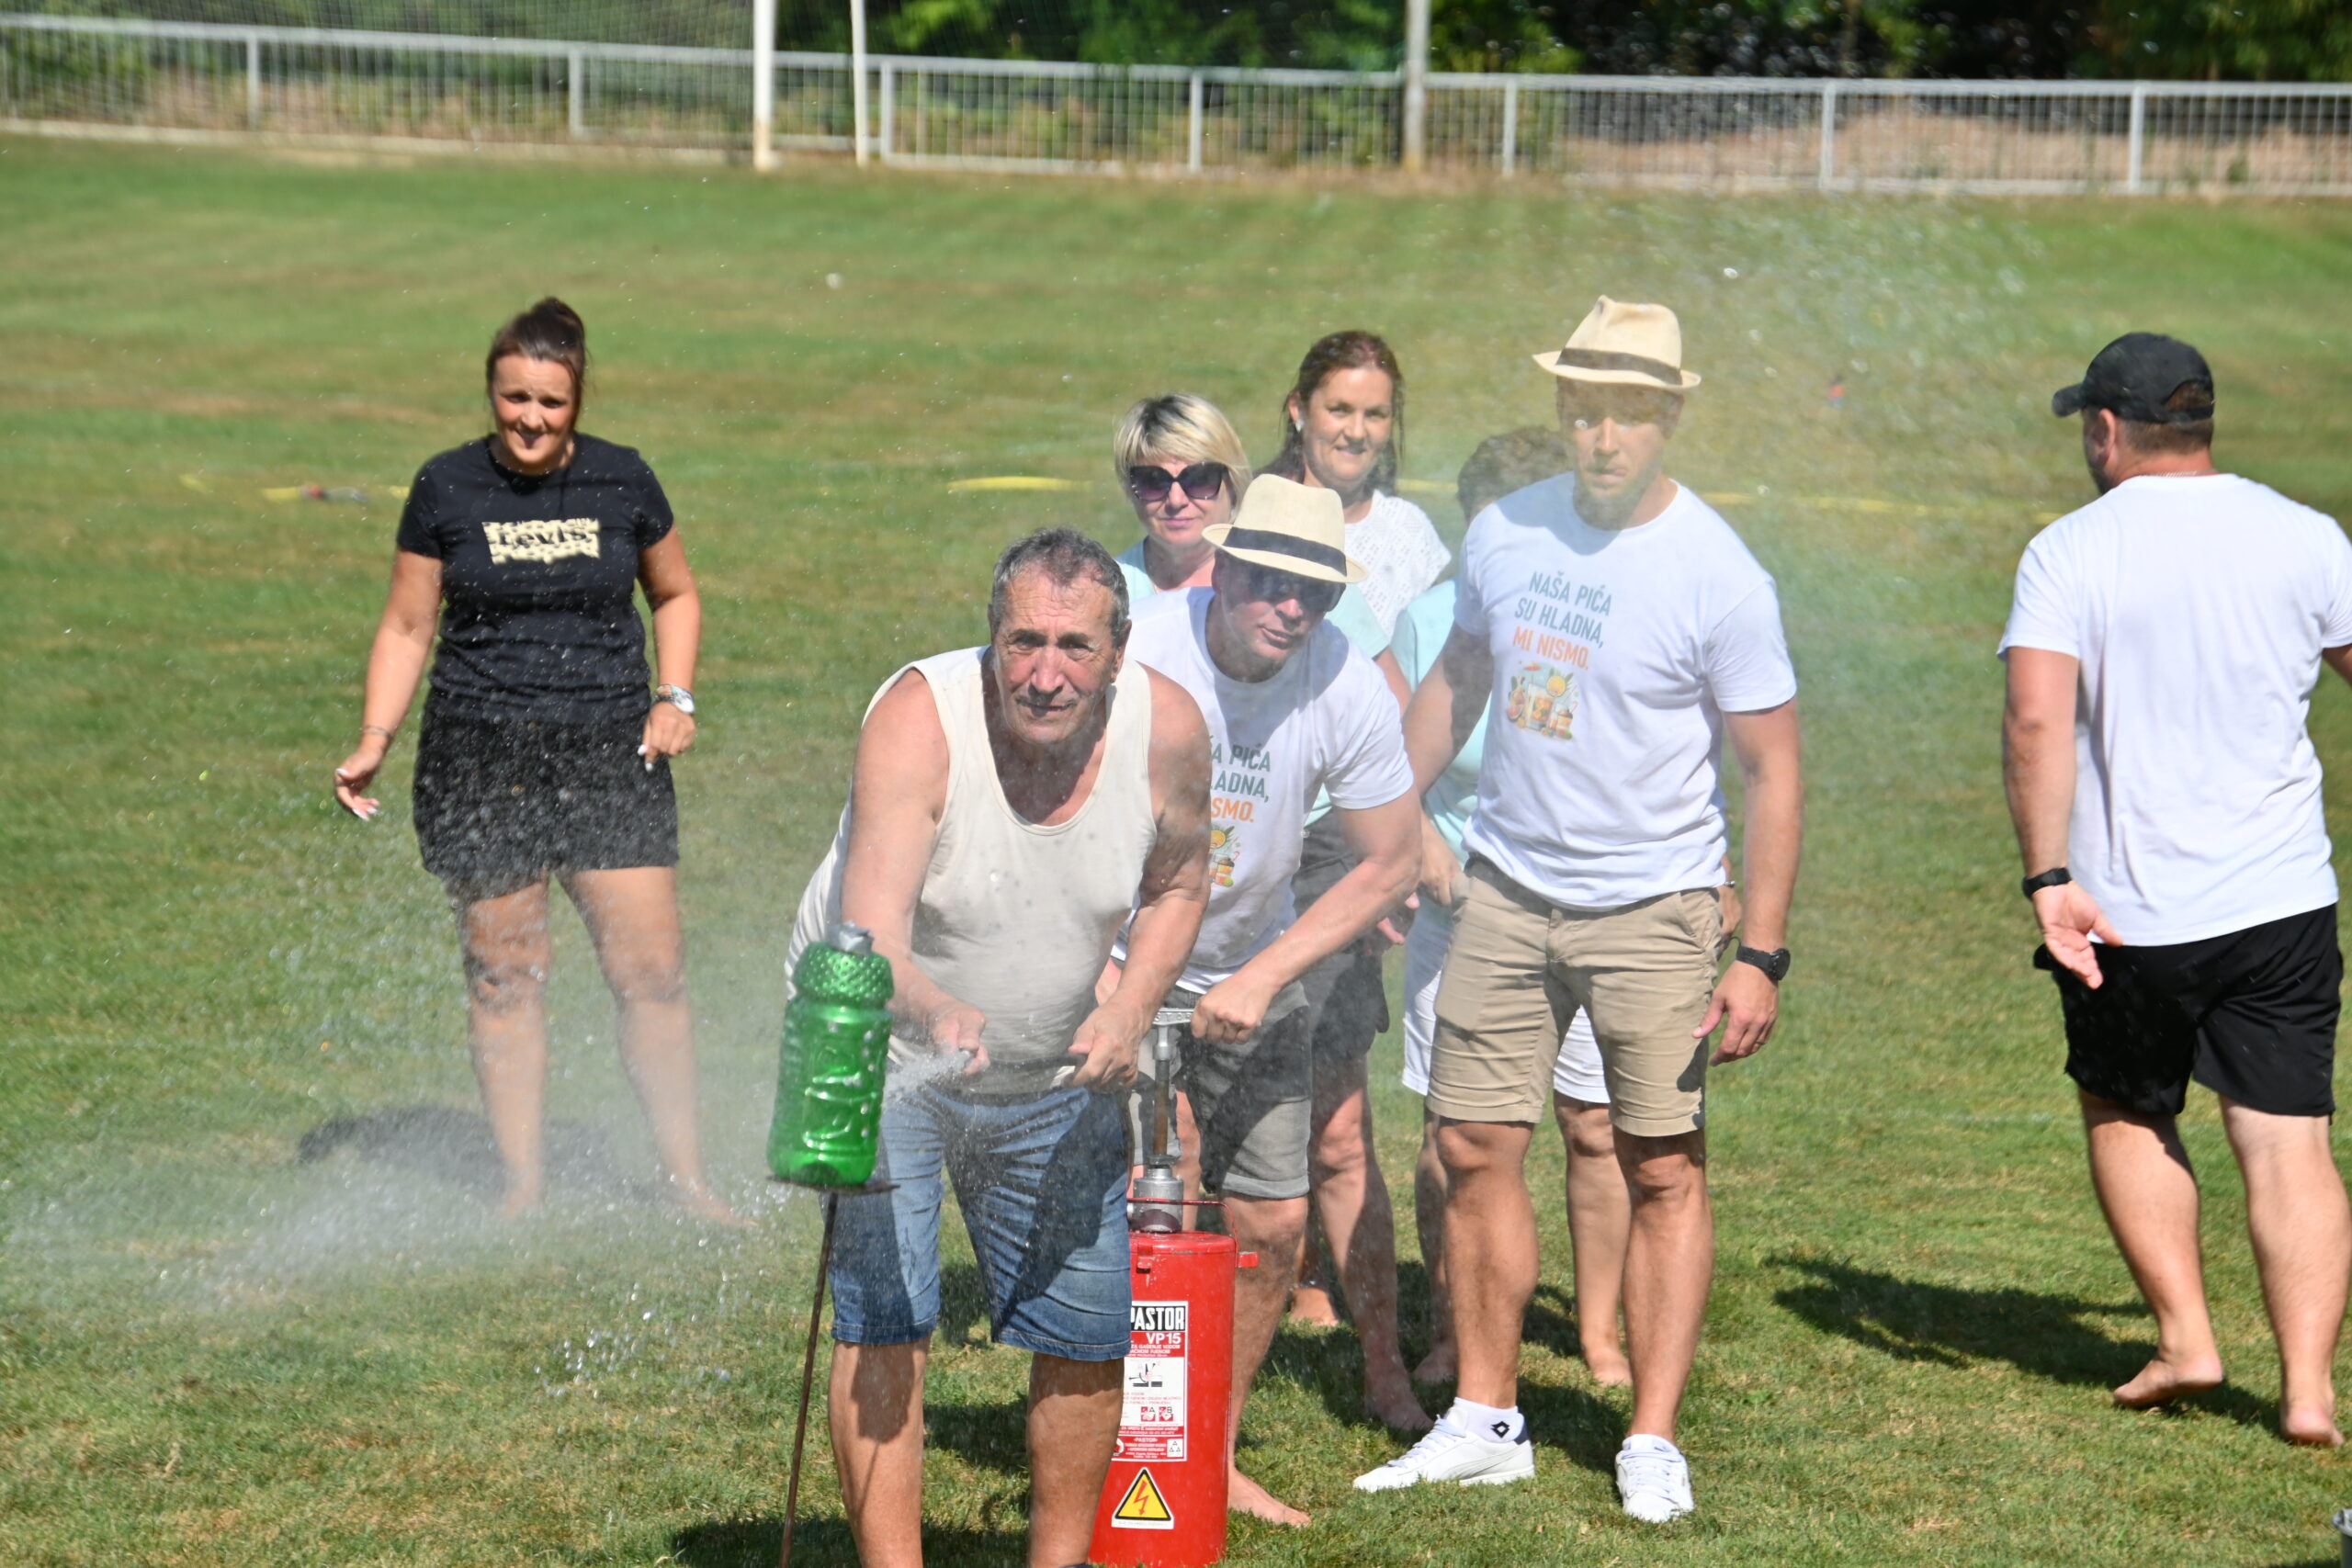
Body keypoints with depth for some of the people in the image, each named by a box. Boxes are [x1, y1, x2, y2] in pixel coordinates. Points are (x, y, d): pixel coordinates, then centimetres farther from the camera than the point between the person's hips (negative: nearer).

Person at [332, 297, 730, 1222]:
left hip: (611, 750, 1)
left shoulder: (622, 483, 2)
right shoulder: (448, 489, -1)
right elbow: (407, 626, 6)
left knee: (651, 967, -5)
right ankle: (523, 1181, 14)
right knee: (504, 973, 3)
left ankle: (685, 1175, 6)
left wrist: (676, 699, 3)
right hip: (481, 755, -1)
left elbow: (676, 595, 17)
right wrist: (372, 744, -4)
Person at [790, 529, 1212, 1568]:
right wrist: (937, 1010, -59)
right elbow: (870, 933, -38)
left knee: (1090, 1341, 7)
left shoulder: (1166, 727, -17)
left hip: (1055, 1072, 4)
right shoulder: (919, 716, -29)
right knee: (884, 1323, -16)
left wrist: (1131, 1010, -13)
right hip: (888, 1047, -4)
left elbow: (1176, 885, 4)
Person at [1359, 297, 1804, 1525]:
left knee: (1664, 1169, -2)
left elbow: (1773, 770, -10)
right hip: (1506, 891, 5)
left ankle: (1652, 1442, 5)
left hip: (1653, 904, -4)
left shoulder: (1717, 576, -13)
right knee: (1474, 1150, 5)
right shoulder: (1503, 535, 1)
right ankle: (1485, 1421, 17)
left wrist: (1761, 957, -14)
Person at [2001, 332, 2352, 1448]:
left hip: (2130, 910, -1)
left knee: (2125, 1114, 20)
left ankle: (2184, 1337, 15)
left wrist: (2049, 877, -18)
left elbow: (2036, 718, -18)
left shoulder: (2070, 551, -7)